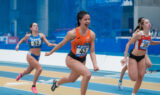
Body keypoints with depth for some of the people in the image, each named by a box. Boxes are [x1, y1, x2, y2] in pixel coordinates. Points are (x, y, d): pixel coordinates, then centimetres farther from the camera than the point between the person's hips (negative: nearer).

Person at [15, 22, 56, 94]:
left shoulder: (41, 35, -3)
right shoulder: (28, 36, -4)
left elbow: (48, 44, -9)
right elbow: (22, 40, 17)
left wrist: (53, 44, -27)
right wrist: (18, 45, 2)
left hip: (37, 57, 4)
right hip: (30, 56, -4)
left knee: (28, 71, 25)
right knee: (39, 68, -25)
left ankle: (21, 74, 62)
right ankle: (33, 86, -10)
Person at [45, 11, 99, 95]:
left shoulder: (92, 34, -11)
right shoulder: (72, 33, -22)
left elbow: (92, 52, -8)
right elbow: (61, 44, -7)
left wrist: (95, 64, -22)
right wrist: (50, 52, 4)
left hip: (82, 60, 6)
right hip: (71, 59, -6)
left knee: (72, 79, 27)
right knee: (87, 74, -28)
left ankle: (56, 83, 58)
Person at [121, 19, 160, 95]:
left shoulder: (149, 34, 0)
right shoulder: (139, 34, -20)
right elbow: (128, 44, -17)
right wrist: (125, 57, -23)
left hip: (142, 57, 6)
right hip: (133, 57, -6)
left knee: (140, 77, 2)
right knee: (134, 78, -12)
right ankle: (128, 69, 20)